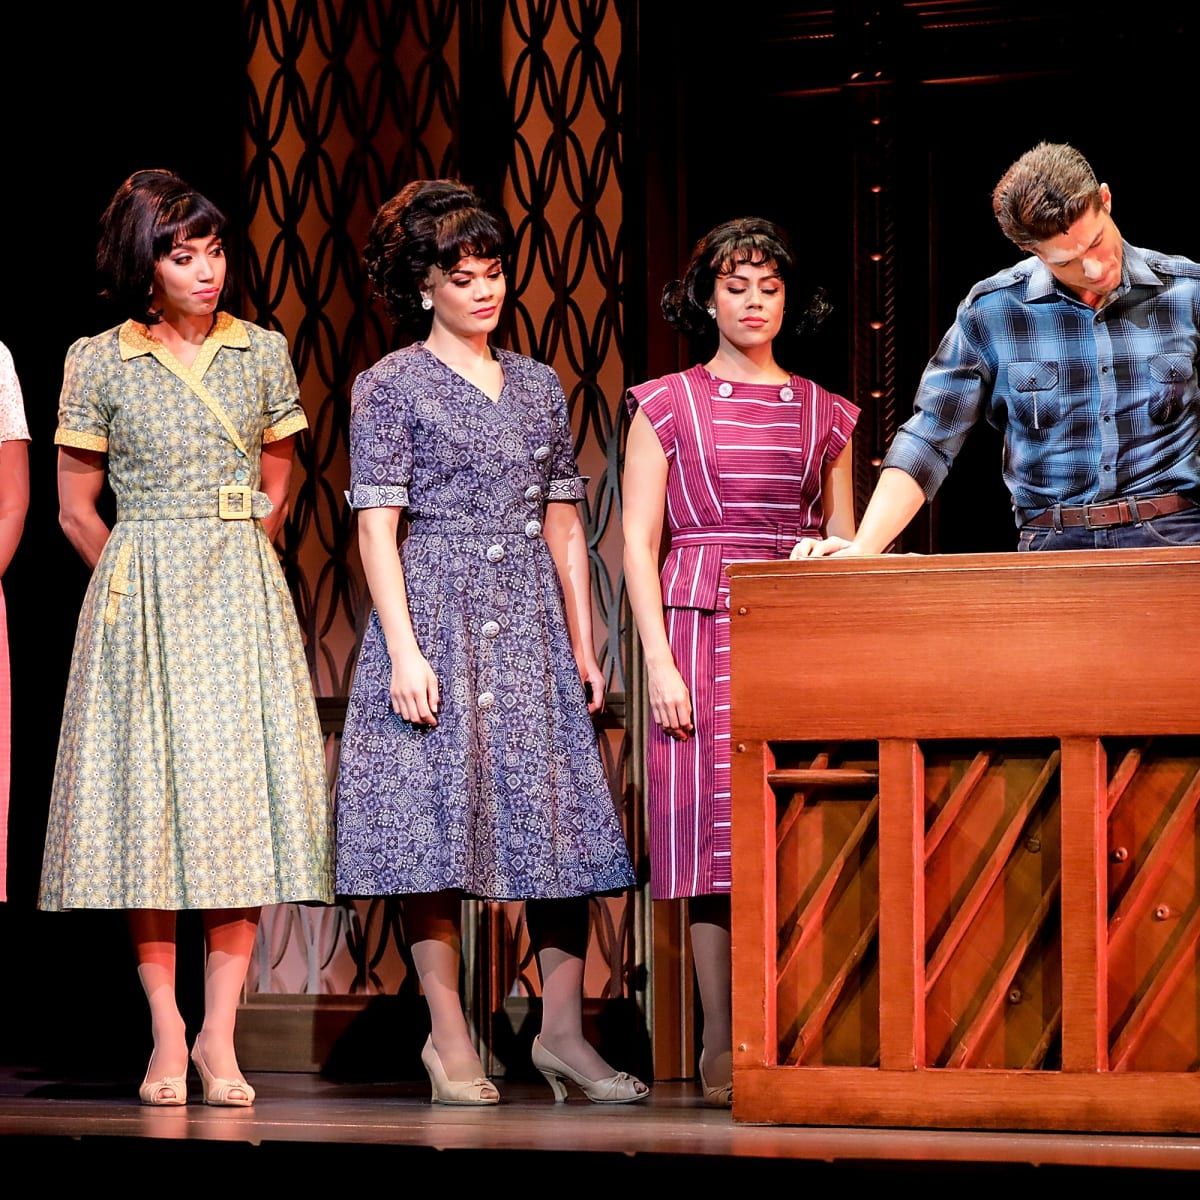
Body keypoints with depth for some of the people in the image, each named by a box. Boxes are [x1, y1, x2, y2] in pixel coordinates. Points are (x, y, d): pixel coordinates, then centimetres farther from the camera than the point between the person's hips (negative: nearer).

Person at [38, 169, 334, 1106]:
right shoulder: (97, 363, 0)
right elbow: (76, 508, 7)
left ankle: (219, 1034, -2)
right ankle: (167, 1037, 3)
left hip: (242, 596, 2)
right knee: (148, 800, -3)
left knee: (242, 799, -5)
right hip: (138, 602, -1)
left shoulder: (262, 353, 6)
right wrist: (146, 577, 10)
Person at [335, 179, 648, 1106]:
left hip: (531, 622, 4)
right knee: (437, 817, -5)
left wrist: (583, 646, 10)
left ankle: (563, 1031, 0)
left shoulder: (539, 386, 15)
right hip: (434, 615, -4)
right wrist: (404, 651, -14)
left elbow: (563, 523, 15)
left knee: (561, 813, -2)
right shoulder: (391, 386, 1)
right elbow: (377, 525, -5)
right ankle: (450, 1039, 0)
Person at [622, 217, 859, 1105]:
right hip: (702, 627, -2)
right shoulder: (667, 405, 7)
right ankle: (722, 1050, -3)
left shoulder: (824, 415, 14)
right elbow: (638, 542, 2)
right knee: (718, 825, -7)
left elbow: (845, 548, 13)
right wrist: (659, 660, -8)